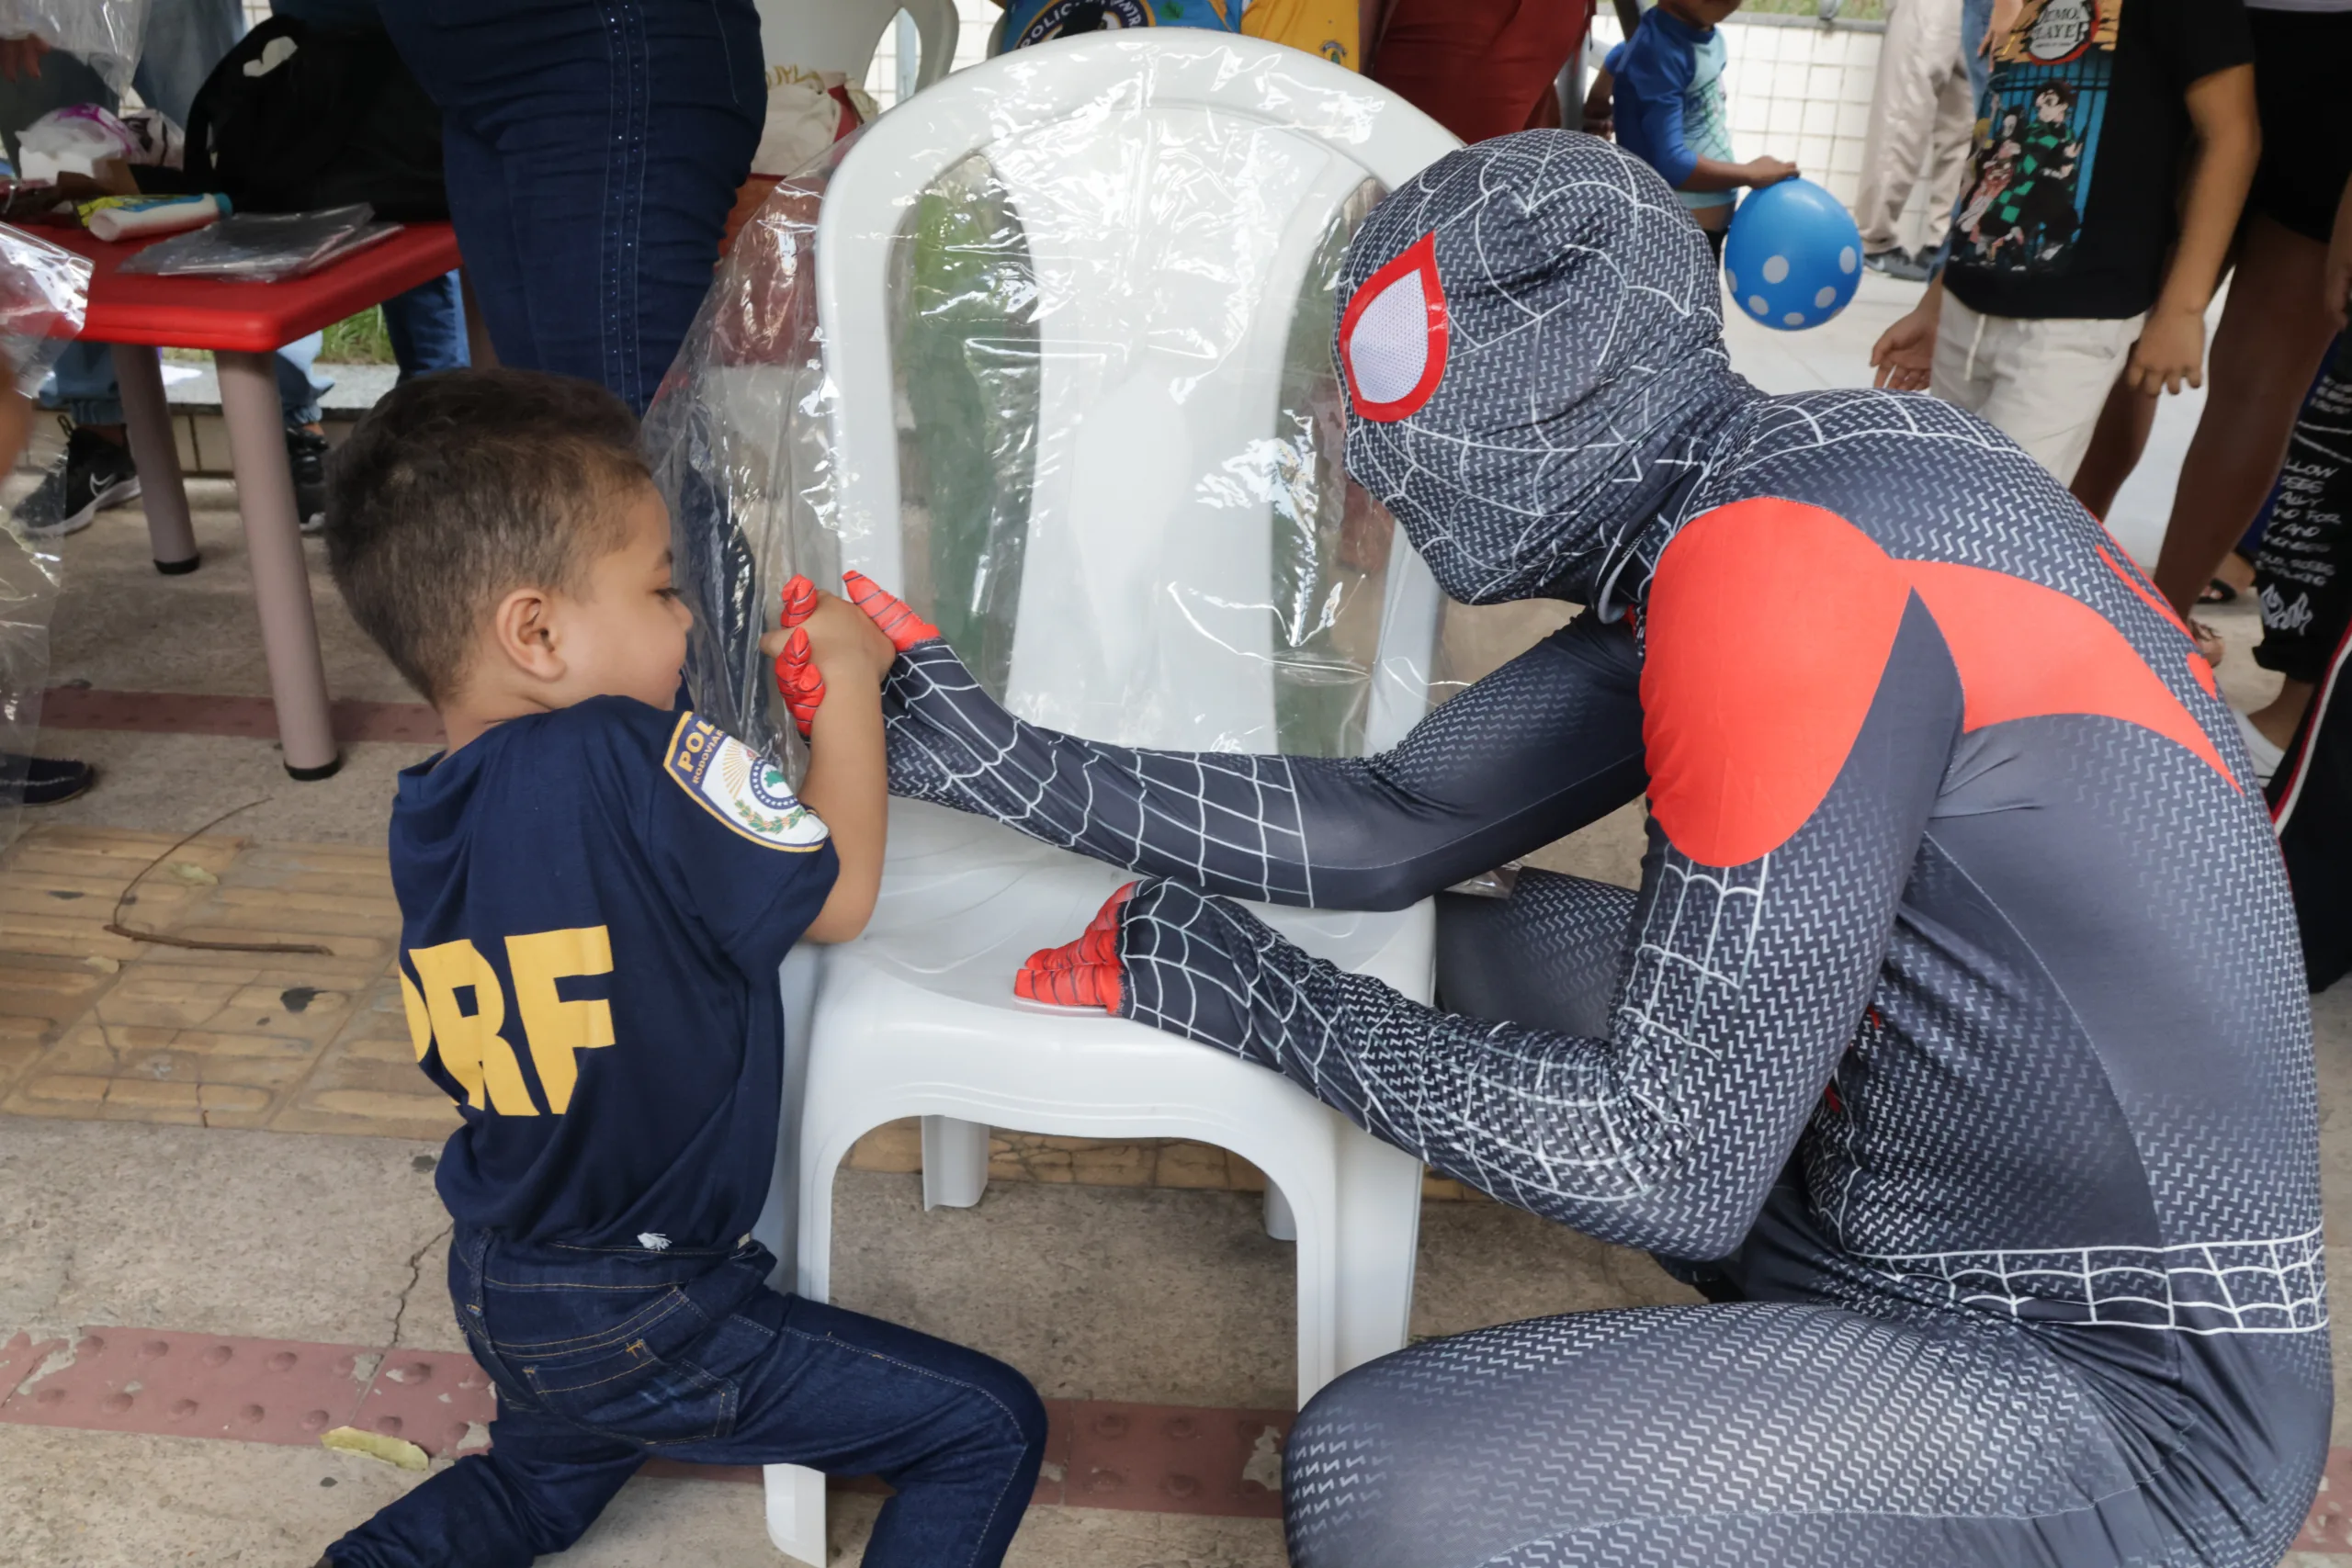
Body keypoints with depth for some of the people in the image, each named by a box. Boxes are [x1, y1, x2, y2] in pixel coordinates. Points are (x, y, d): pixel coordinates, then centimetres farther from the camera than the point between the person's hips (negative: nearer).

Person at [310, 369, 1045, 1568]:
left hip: (495, 1291, 8)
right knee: (991, 1431, 3)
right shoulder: (627, 755, -28)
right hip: (640, 1325, -8)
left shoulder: (423, 817, -3)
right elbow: (838, 896, -17)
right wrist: (847, 679, -6)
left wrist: (760, 707, 7)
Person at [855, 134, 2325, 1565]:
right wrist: (992, 751, 4)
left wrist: (1227, 981, -13)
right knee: (1490, 942, 13)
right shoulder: (1697, 533, 2)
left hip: (2125, 1394, -9)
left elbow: (1678, 1171, -22)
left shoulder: (1784, 564, -26)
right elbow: (1388, 829, 6)